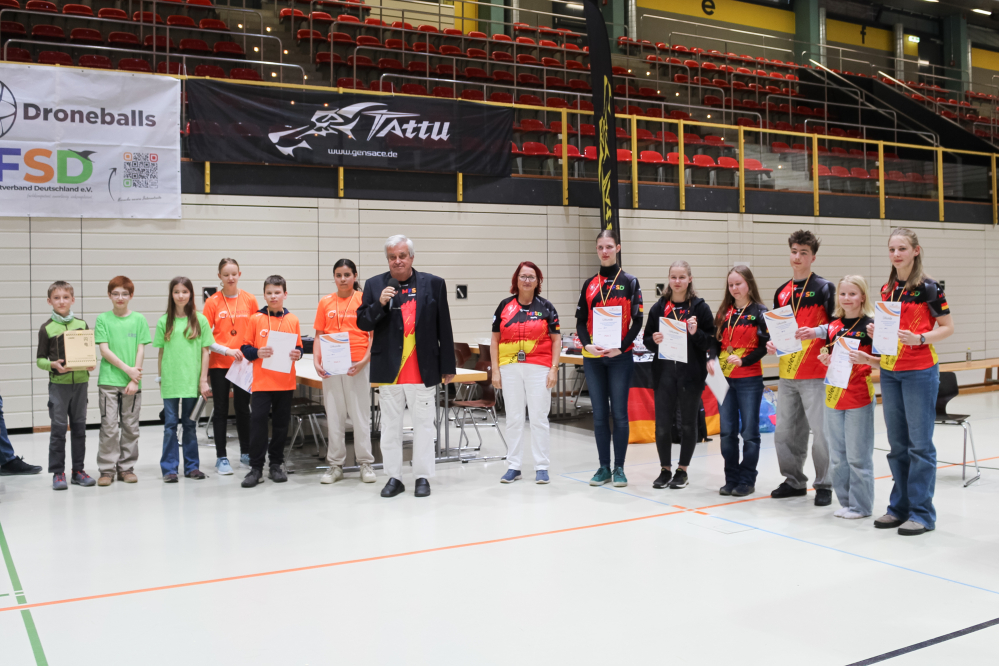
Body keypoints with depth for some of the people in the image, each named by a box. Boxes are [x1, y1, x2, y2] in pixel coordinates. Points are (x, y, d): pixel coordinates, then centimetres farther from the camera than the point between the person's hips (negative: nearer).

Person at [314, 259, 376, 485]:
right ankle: (335, 465, 16)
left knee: (360, 415, 4)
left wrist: (365, 360, -14)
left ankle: (365, 463, 14)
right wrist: (316, 361, -1)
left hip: (357, 366, -3)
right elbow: (319, 335, 11)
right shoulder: (325, 303, 8)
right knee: (334, 416, 8)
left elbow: (374, 335, -3)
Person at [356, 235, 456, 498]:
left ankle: (423, 477, 15)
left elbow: (444, 329, 3)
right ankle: (394, 477, 19)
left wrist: (448, 367, 3)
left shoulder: (434, 284, 2)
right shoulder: (375, 285, 4)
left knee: (423, 425, 5)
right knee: (390, 426, 8)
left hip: (423, 369, -1)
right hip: (389, 369, 1)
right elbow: (362, 323, 2)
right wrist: (379, 304, -16)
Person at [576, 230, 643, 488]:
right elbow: (581, 321, 9)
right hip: (593, 358, 3)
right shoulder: (589, 285, 11)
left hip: (620, 357, -3)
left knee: (619, 413, 0)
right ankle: (604, 467, 15)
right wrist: (586, 344, -9)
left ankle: (619, 468, 9)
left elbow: (637, 321, -3)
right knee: (599, 414, 7)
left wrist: (622, 347, -15)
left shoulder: (629, 282, 1)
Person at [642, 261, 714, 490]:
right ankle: (665, 469, 18)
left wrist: (695, 333, -19)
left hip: (691, 373, -2)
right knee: (662, 424, 1)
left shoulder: (700, 307, -1)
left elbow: (711, 342, -1)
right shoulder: (659, 307, 7)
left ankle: (683, 470, 22)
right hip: (664, 371, 2)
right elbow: (646, 339, 11)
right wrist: (654, 340, -10)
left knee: (688, 424, 8)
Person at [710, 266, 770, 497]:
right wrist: (712, 359, -8)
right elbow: (716, 341, 10)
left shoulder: (759, 312, -3)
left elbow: (764, 346, -8)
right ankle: (731, 479, 17)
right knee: (727, 432, 7)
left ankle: (747, 480, 12)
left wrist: (743, 361, -20)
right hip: (725, 378, 5)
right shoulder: (724, 312, 10)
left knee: (749, 432, 3)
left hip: (749, 380, -4)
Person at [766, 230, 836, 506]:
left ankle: (824, 485, 11)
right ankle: (794, 481, 24)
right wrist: (772, 343, 2)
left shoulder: (824, 288, -3)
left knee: (820, 431, -2)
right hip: (786, 375, 6)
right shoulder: (781, 292, 13)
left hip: (815, 375, -6)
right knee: (784, 432, 10)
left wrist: (815, 331, -23)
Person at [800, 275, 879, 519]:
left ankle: (860, 505, 9)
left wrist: (866, 358, -26)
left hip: (859, 397, -6)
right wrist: (824, 358, -2)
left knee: (858, 455, -1)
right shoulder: (832, 325, 9)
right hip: (833, 396, 6)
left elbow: (883, 360, -10)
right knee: (837, 455, 12)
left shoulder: (869, 326, -7)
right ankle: (845, 501, 22)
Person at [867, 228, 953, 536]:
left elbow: (947, 327, -6)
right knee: (897, 442, 11)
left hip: (920, 371, -6)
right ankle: (900, 507, 20)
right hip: (889, 371, 6)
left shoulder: (928, 287, -7)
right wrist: (876, 331, -2)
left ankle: (922, 513, 5)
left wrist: (919, 338, -21)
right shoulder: (886, 289, 10)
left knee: (919, 443, -2)